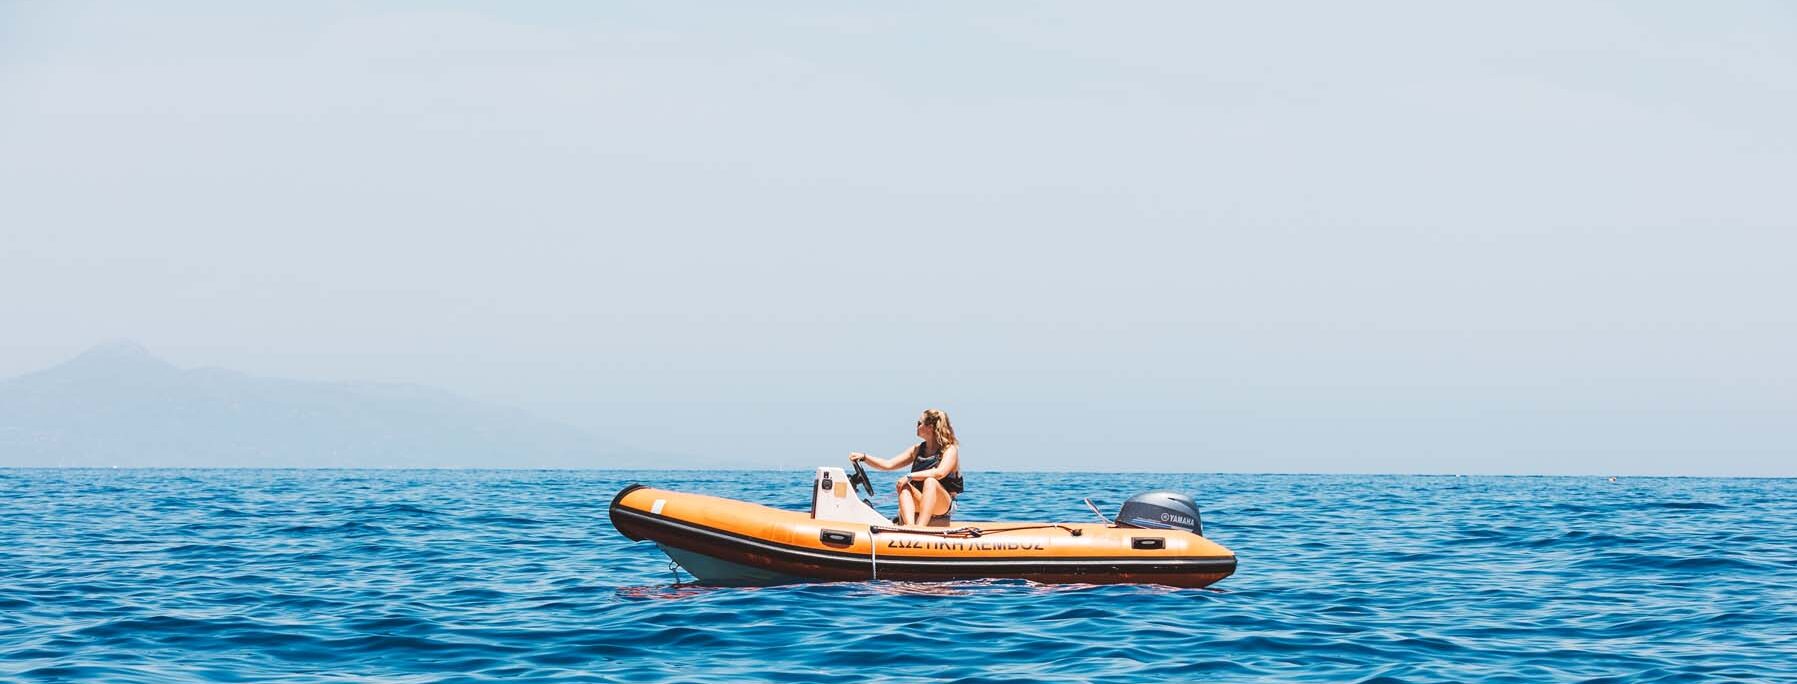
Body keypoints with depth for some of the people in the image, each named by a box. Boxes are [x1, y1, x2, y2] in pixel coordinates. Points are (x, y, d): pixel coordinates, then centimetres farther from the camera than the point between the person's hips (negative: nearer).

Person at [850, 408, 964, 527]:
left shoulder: (950, 450, -4)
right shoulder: (917, 449, 14)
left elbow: (940, 473, -23)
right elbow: (888, 464, 12)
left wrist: (910, 476, -26)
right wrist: (864, 457, 0)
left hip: (943, 504, -5)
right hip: (919, 503, 5)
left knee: (930, 481, -35)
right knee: (904, 486, -24)